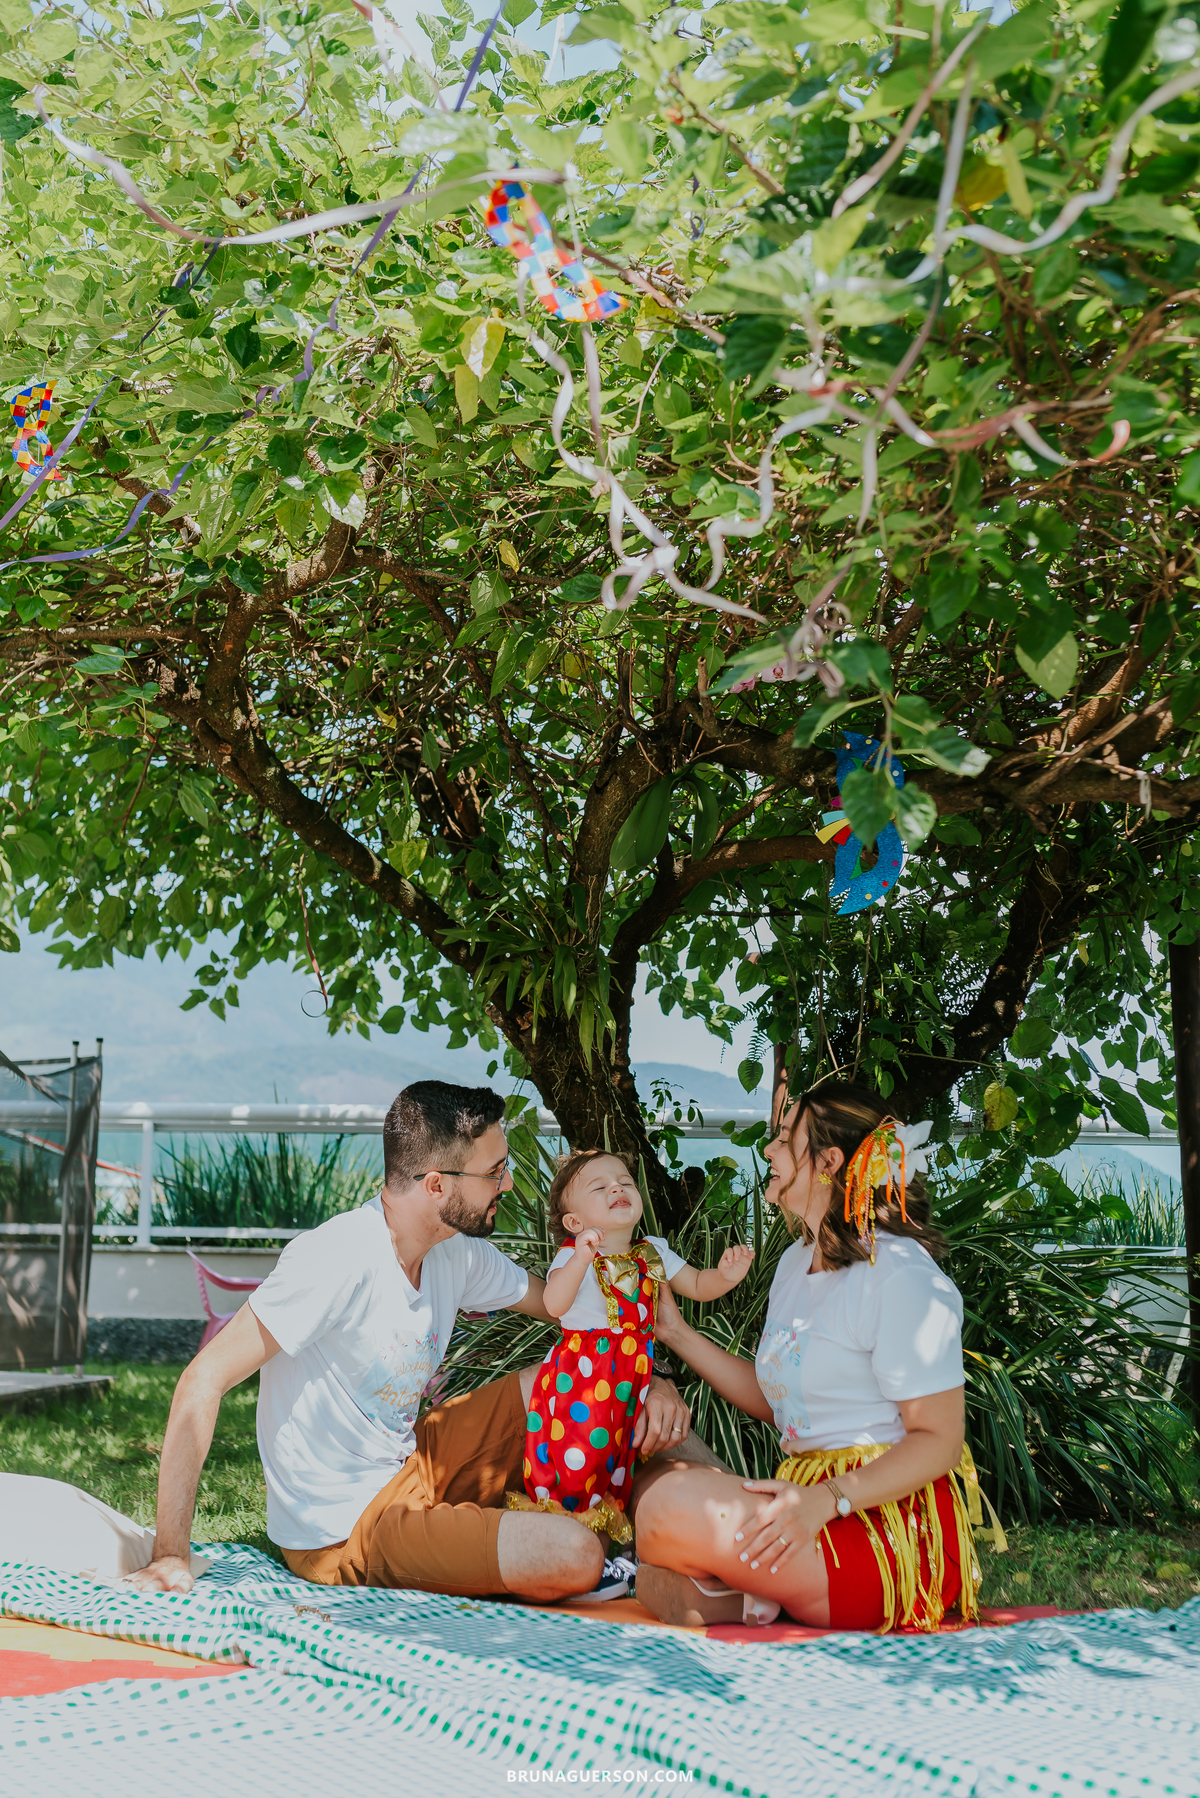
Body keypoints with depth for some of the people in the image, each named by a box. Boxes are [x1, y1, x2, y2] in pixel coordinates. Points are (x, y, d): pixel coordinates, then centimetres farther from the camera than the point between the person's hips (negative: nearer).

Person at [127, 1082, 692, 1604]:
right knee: (575, 1559, -23)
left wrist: (652, 1378, -5)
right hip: (342, 1532, -8)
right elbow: (203, 1382, -28)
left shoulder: (457, 1255, -1)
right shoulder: (338, 1259, -27)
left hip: (412, 1468, 9)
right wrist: (171, 1557, -30)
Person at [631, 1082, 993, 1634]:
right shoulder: (797, 1262, 16)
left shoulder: (902, 1277, -15)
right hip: (814, 1499, 9)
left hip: (896, 1528, -9)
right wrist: (676, 1333, 18)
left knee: (671, 1505, -22)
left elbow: (939, 1440, -18)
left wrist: (825, 1501, -30)